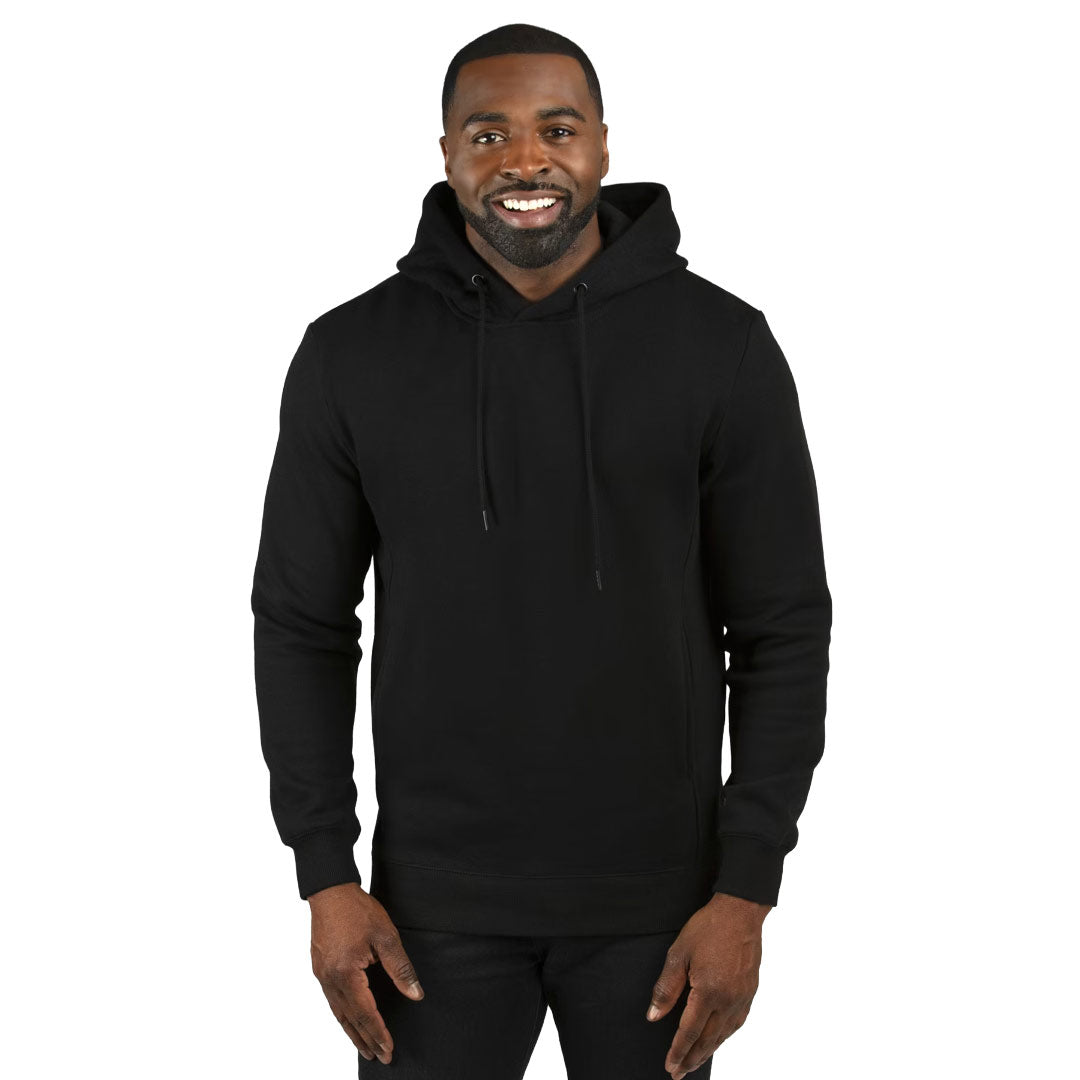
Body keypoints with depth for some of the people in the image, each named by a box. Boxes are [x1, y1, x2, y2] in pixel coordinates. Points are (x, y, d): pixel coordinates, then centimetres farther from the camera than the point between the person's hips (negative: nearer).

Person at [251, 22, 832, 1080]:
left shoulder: (722, 345, -6)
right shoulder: (351, 353, -3)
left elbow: (784, 628, -3)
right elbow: (302, 625, 3)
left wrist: (747, 889, -7)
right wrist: (326, 876, -2)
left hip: (655, 894, 0)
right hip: (435, 897, 1)